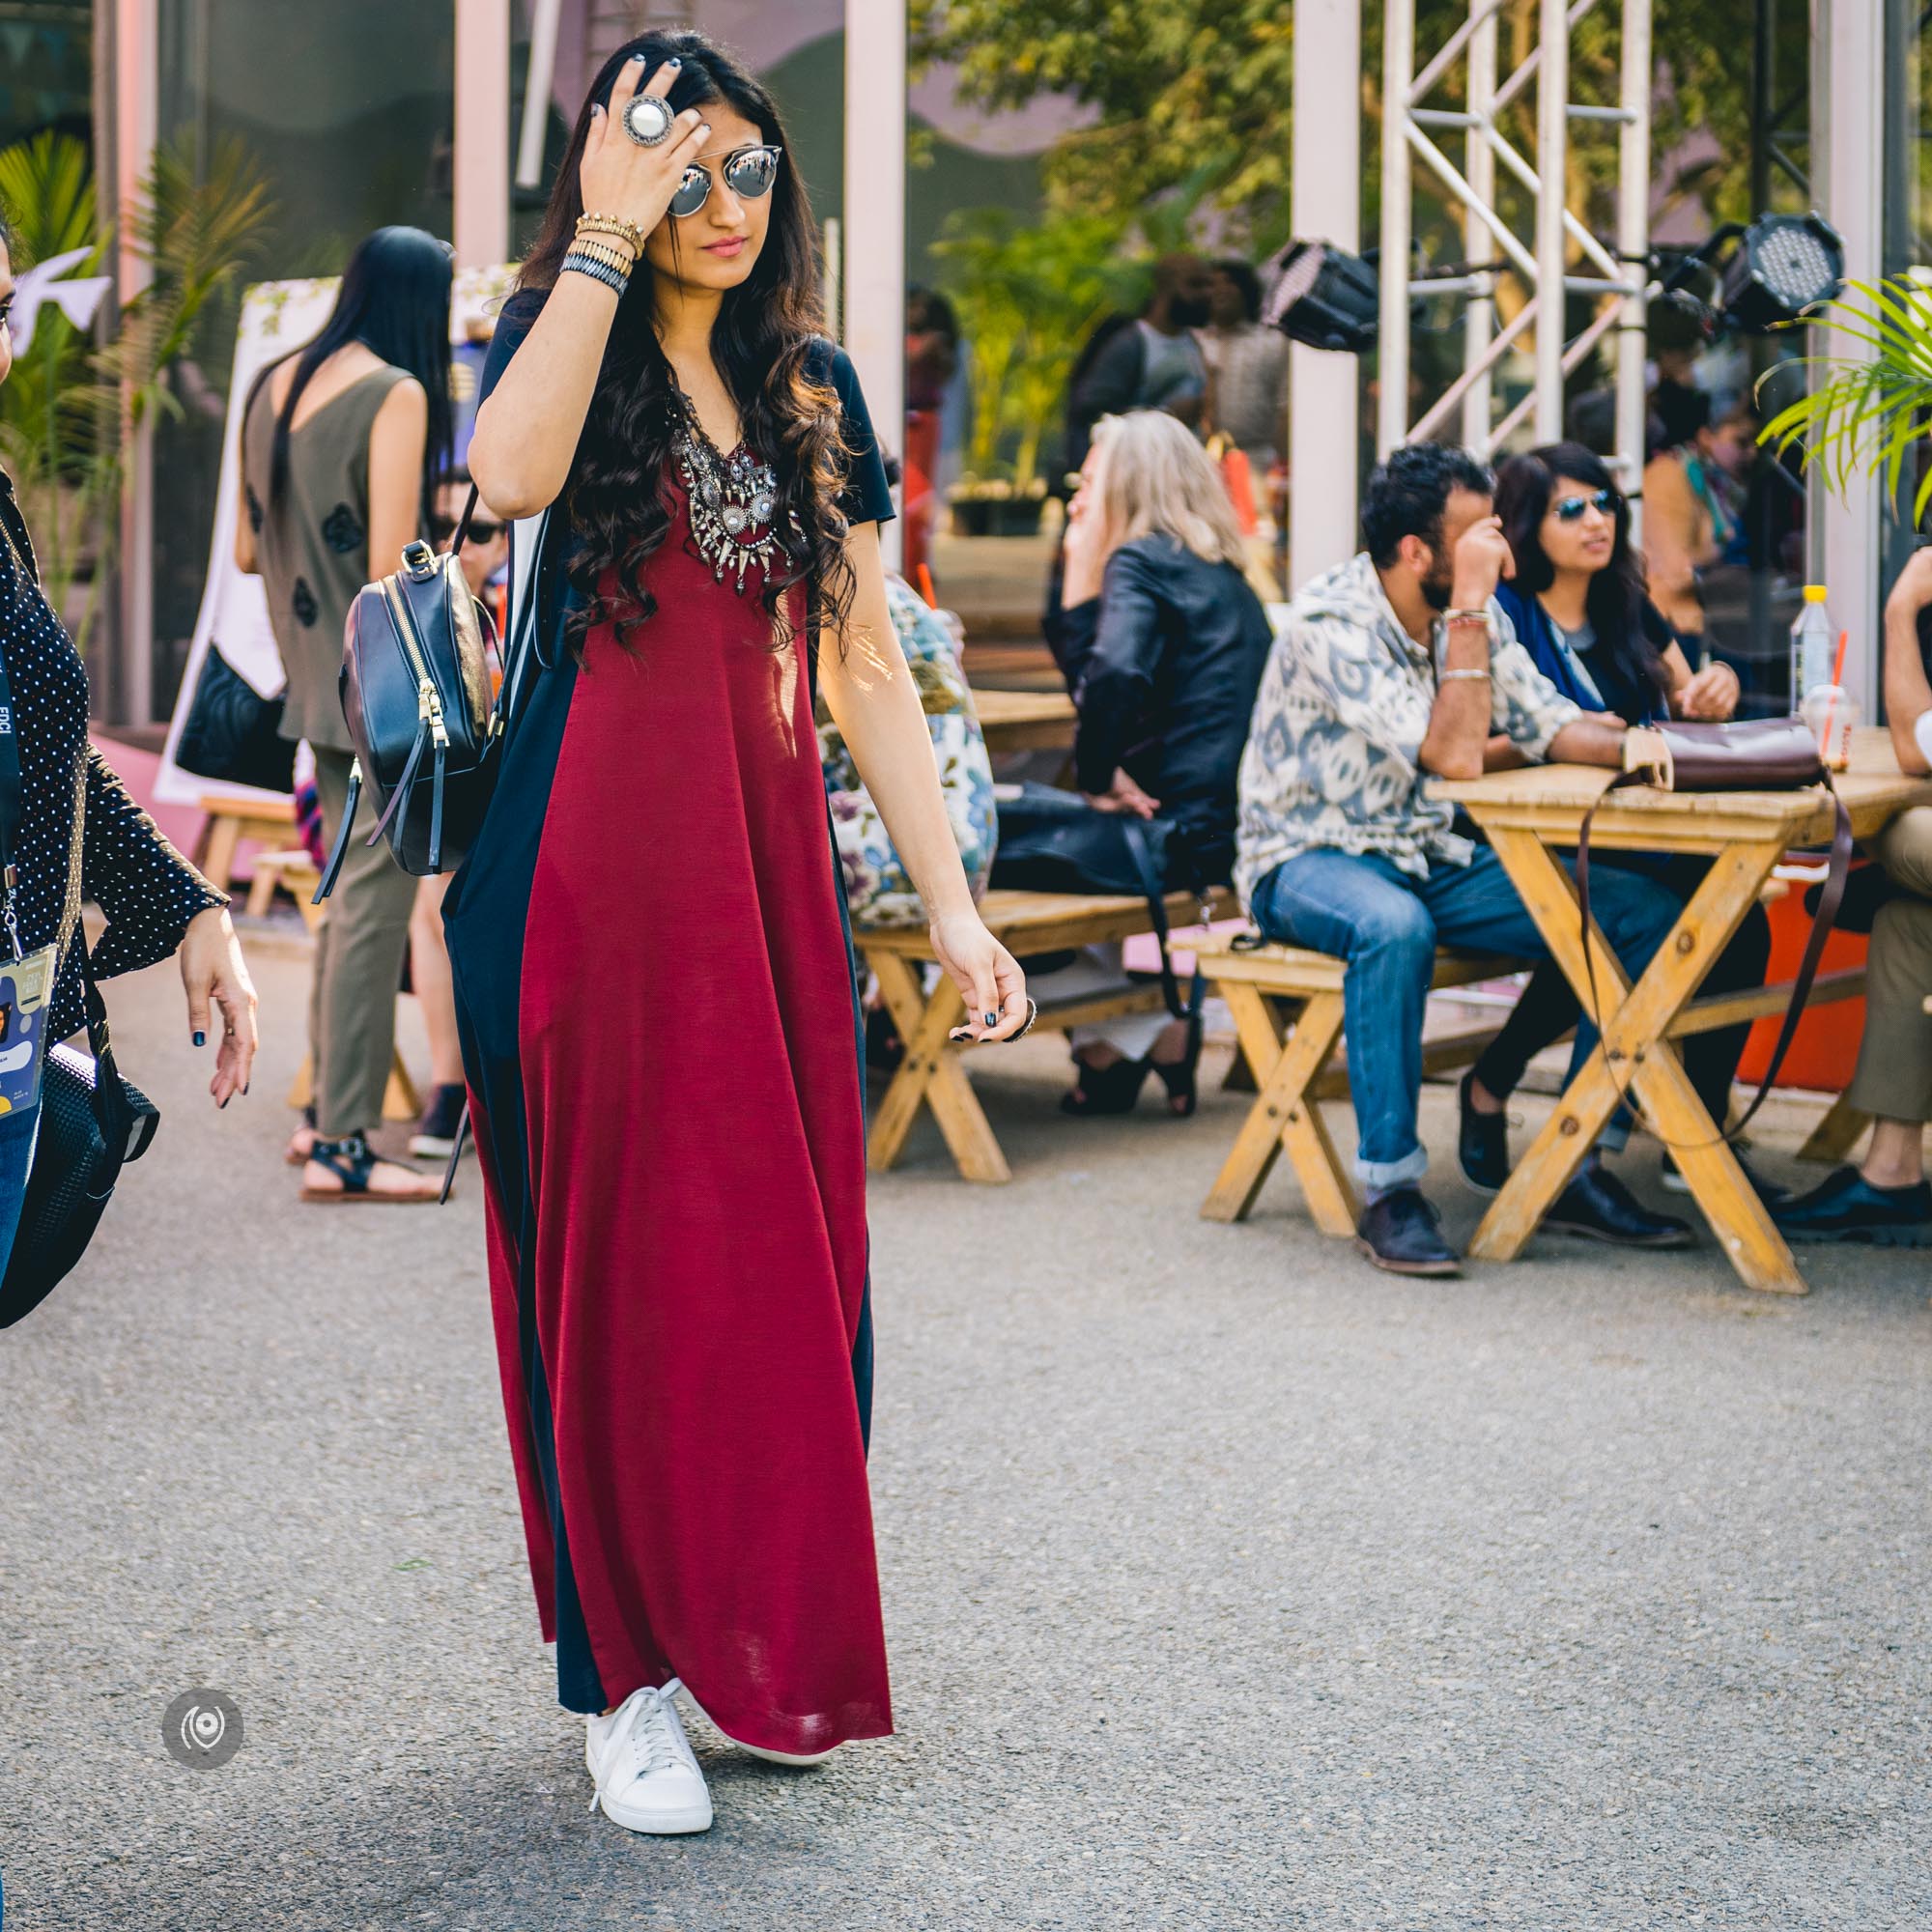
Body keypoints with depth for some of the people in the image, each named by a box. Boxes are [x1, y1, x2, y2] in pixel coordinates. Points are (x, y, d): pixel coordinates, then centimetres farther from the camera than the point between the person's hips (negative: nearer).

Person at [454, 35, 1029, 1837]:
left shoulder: (811, 390, 13)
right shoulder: (567, 346, -1)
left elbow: (866, 664, 12)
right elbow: (509, 474, -27)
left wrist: (950, 905, 6)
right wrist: (609, 233, -22)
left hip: (768, 860, 5)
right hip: (591, 864, -4)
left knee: (788, 1256, 7)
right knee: (618, 1258, 1)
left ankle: (760, 1651, 22)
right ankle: (616, 1680, 13)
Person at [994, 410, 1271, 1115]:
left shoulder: (1141, 562, -8)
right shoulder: (1227, 581, 18)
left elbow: (1115, 679, -27)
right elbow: (1092, 678, 24)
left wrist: (1099, 777, -13)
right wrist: (1080, 578, 15)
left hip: (1173, 835, -9)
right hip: (1227, 829, 9)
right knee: (1030, 809, 29)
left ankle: (1132, 1036, 8)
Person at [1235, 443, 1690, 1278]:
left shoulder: (1471, 615, 1)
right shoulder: (1331, 623, -22)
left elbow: (1549, 724, 5)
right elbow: (1455, 754, -28)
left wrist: (1628, 742, -15)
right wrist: (1469, 611, -27)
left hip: (1429, 856, 7)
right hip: (1309, 860, -7)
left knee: (1645, 912, -9)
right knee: (1394, 927, -43)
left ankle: (1579, 1170, -6)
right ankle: (1391, 1192, -31)